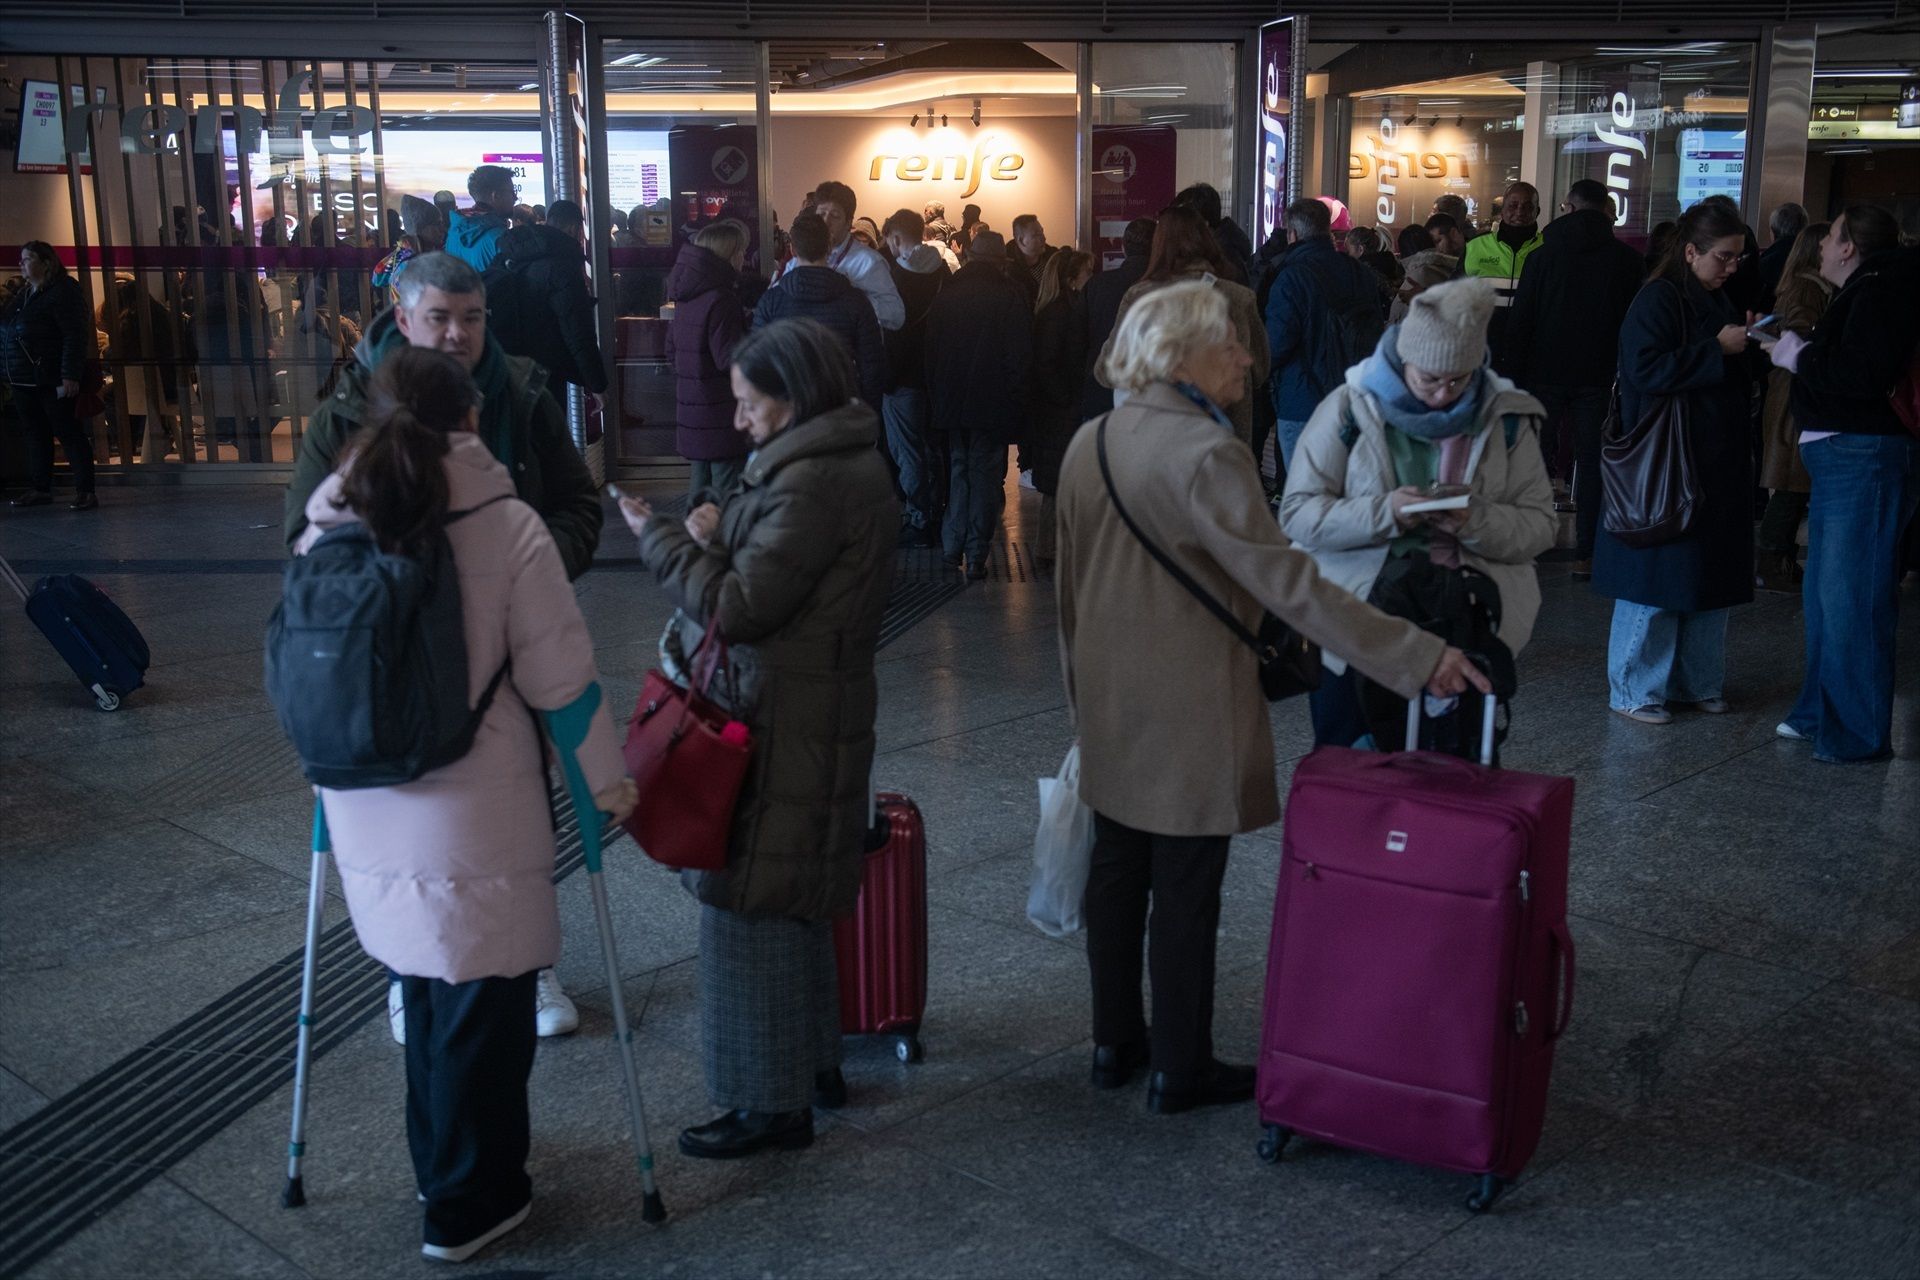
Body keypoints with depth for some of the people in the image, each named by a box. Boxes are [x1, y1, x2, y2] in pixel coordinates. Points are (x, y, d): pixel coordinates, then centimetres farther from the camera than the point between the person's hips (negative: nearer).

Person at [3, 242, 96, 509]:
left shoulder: (64, 291, -8)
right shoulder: (23, 296, 18)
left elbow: (75, 336, -16)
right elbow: (8, 333, 23)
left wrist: (70, 376, -23)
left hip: (53, 381, -8)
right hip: (24, 381, 8)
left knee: (69, 434, -6)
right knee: (36, 435, 10)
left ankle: (85, 492, -5)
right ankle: (39, 489, 15)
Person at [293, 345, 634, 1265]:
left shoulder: (326, 526, 0)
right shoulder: (507, 528, -13)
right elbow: (559, 677, -11)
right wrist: (608, 778, 2)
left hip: (367, 807, 5)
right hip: (474, 810, -5)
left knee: (425, 988, 21)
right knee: (482, 1001, 10)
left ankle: (440, 1164, 38)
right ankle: (468, 1204, 23)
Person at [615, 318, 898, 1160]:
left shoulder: (812, 482, -21)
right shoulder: (847, 464, 11)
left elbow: (739, 607, -22)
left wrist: (659, 538, -11)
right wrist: (721, 536, 1)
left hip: (782, 724, -10)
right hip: (819, 712, 10)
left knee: (751, 901, -1)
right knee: (793, 898, 21)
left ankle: (772, 1103, 10)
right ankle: (814, 1063, 35)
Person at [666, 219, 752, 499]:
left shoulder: (686, 297, 10)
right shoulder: (720, 300, -18)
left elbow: (672, 349, 19)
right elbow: (731, 358, -21)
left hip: (691, 415, 9)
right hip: (723, 420, -9)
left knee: (701, 487, 17)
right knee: (726, 497, -5)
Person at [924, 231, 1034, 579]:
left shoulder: (947, 293, 4)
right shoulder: (1011, 295, -7)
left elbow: (931, 351, 8)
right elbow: (1021, 355, -9)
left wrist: (936, 395, 13)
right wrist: (1014, 399, -3)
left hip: (952, 402, 4)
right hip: (993, 403, -3)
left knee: (957, 468, 16)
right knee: (985, 473, 2)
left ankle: (953, 544, 17)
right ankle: (976, 554, 0)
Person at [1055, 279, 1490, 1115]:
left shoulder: (1090, 443, 3)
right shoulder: (1204, 453, -21)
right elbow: (1286, 581, -27)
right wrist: (1415, 654, -26)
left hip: (1108, 702, 8)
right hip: (1188, 712, -8)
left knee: (1117, 868, 16)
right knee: (1185, 887, 4)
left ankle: (1114, 1043, 29)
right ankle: (1179, 1070, 17)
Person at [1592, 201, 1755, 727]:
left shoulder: (1718, 303, 14)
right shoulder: (1657, 300, -11)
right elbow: (1646, 368, -22)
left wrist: (1750, 345, 5)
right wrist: (1718, 348, -20)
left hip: (1716, 463, 8)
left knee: (1709, 579, 12)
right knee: (1657, 578, -3)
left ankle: (1696, 680, 23)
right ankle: (1634, 689, 7)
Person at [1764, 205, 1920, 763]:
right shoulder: (1865, 293, 19)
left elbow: (1860, 376, -25)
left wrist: (1797, 354, -12)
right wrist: (1790, 346, 7)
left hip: (1863, 459, -11)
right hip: (1839, 459, 11)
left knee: (1848, 598, -8)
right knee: (1824, 592, 17)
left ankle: (1859, 732, 0)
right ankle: (1821, 712, 28)